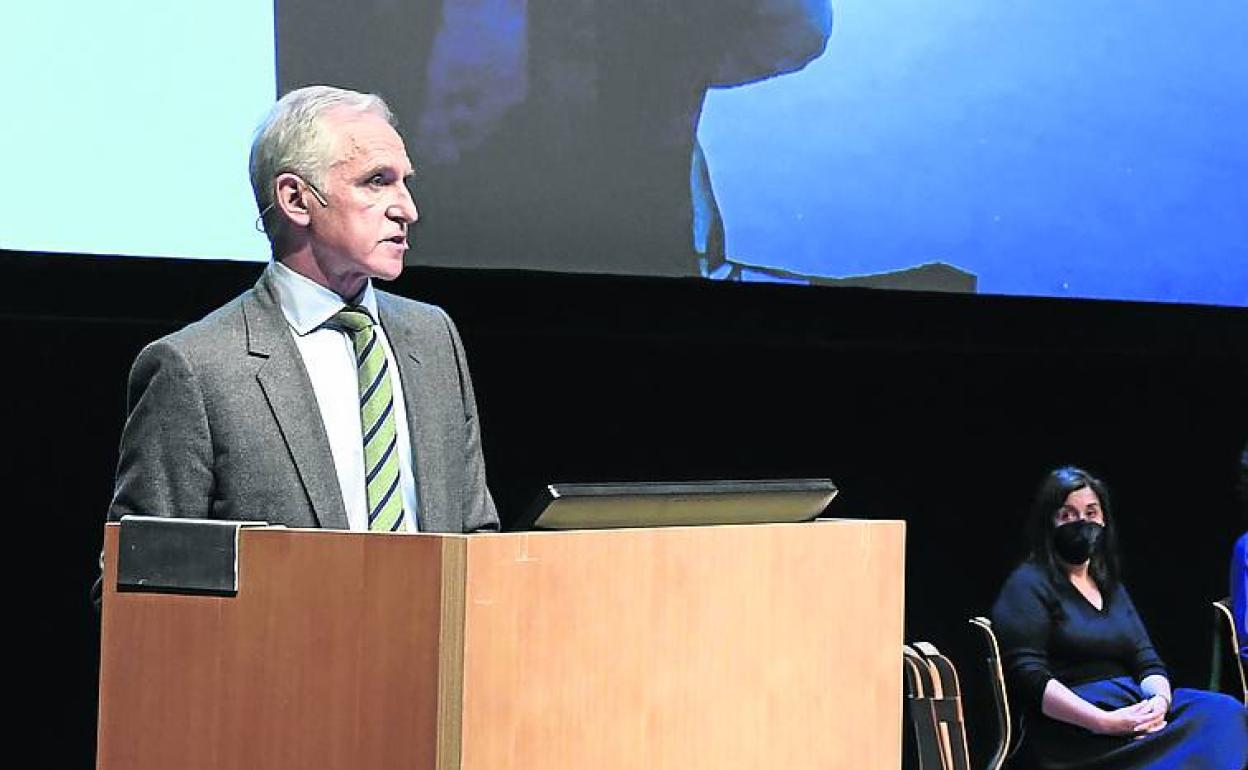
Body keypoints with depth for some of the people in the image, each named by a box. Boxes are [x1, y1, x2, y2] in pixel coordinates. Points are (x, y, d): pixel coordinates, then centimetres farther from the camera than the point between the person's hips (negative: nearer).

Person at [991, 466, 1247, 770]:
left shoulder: (1111, 586, 26)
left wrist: (1160, 700, -8)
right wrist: (1104, 722, -21)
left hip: (1135, 708, 7)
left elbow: (1147, 661, 18)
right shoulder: (1028, 585, 1)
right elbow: (1028, 678, -10)